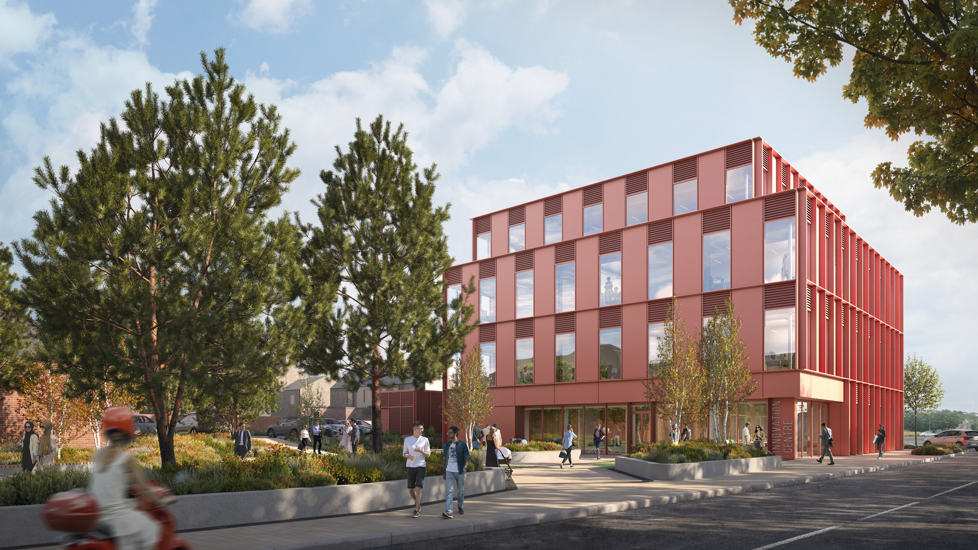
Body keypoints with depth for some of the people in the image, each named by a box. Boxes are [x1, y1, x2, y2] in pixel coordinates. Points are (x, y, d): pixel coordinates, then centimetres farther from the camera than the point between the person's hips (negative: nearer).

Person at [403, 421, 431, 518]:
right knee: (410, 489, 7)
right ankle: (417, 502, 35)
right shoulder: (407, 439, 7)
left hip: (420, 466, -2)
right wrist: (407, 455, -12)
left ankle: (417, 510, -7)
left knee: (418, 488, -12)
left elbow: (428, 454, 4)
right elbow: (404, 453, 12)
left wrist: (420, 451, -15)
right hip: (410, 466, 2)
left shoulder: (425, 440, 3)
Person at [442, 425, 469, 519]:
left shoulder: (462, 444, 0)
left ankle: (461, 506, 31)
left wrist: (465, 466, -21)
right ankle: (448, 511, -18)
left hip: (459, 471, -2)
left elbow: (467, 457, -3)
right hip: (449, 471, 2)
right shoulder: (446, 445, 12)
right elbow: (445, 459, 17)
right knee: (449, 491, -10)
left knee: (461, 490, 10)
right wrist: (444, 472, 16)